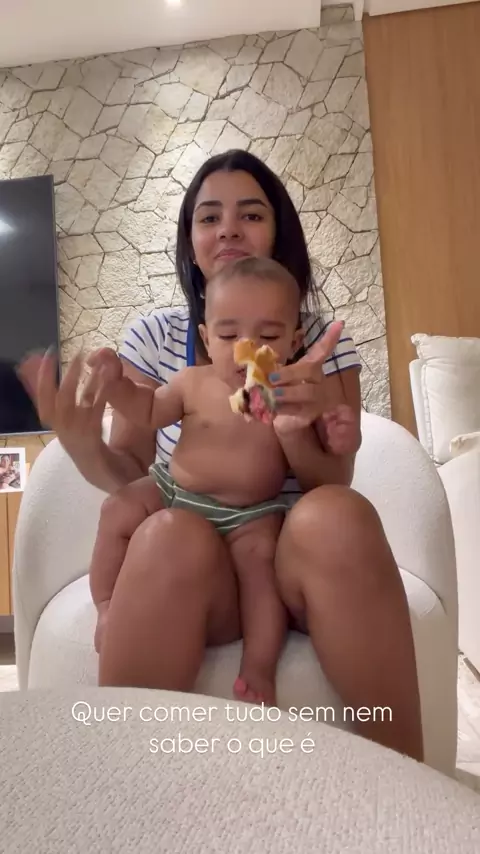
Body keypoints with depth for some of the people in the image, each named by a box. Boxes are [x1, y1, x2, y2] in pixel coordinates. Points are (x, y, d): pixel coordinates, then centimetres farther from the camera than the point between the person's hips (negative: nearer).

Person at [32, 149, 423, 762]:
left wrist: (297, 434, -24)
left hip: (297, 556, 1)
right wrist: (86, 452, -20)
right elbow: (131, 473, 4)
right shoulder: (154, 337, 4)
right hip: (188, 564, 0)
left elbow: (334, 488, -1)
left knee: (339, 517, -33)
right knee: (174, 534, -35)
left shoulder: (325, 345, 4)